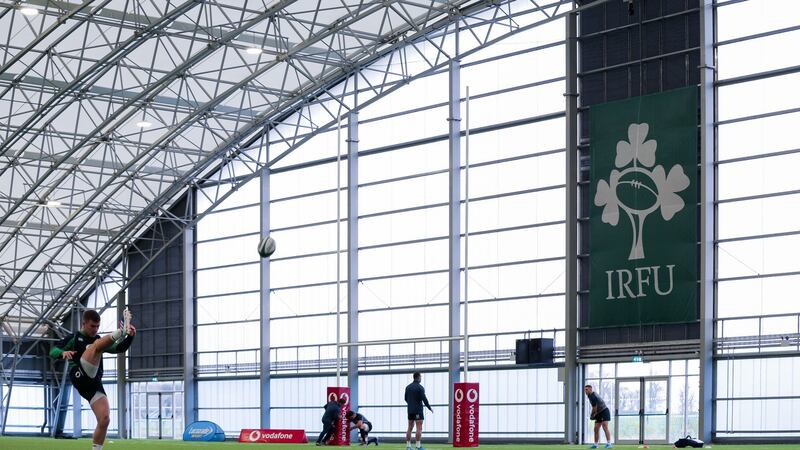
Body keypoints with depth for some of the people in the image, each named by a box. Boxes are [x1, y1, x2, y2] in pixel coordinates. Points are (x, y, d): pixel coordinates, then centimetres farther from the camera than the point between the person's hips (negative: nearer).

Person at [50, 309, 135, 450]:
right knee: (97, 344, -25)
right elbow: (53, 351, 4)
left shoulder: (99, 340, 29)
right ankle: (121, 332, -55)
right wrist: (63, 353, -19)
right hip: (80, 376, -6)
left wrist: (130, 337, 3)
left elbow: (120, 348, 22)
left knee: (104, 419, -9)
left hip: (95, 384, 6)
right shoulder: (74, 338, 14)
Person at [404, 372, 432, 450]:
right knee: (419, 428, -5)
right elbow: (424, 399, -13)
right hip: (418, 411, -7)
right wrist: (429, 408, -2)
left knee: (410, 428, 9)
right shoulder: (420, 387, -10)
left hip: (410, 410, 7)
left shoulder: (408, 387, 10)